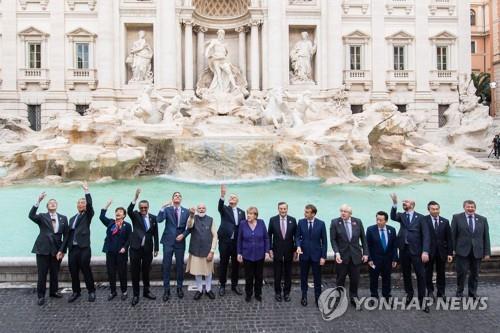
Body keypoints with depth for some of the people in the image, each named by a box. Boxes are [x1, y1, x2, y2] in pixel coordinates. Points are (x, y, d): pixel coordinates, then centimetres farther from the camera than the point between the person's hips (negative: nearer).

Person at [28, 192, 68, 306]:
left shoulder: (63, 218, 7)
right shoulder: (42, 217, 3)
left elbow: (66, 235, 5)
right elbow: (31, 215, -20)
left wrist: (62, 250, -3)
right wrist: (38, 201, -29)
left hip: (57, 250, 2)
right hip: (43, 249, -2)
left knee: (55, 273, 11)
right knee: (42, 274, 1)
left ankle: (53, 291, 28)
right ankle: (41, 296, 12)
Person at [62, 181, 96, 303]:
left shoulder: (88, 215, 4)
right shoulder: (72, 218, 20)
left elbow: (90, 204, -16)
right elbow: (69, 235, 18)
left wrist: (86, 190, -18)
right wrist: (63, 249, 14)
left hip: (84, 248, -5)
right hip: (72, 249, 5)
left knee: (86, 270, -1)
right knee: (73, 271, 7)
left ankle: (91, 291, 12)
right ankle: (76, 292, 21)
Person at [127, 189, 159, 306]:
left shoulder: (153, 218, 4)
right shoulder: (135, 216, -1)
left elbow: (155, 234, 7)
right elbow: (129, 210, -25)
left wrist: (156, 249, 5)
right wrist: (135, 198, -38)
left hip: (148, 249, 2)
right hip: (135, 248, -1)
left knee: (146, 271, 13)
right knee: (135, 272, 4)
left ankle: (146, 291, 28)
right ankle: (135, 295, 14)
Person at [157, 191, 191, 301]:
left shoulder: (186, 211, 5)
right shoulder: (167, 209, 0)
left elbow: (188, 227, 5)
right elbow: (159, 220, -16)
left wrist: (183, 235, -11)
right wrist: (163, 207, -25)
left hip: (180, 241, 2)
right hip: (168, 241, -1)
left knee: (180, 265, 9)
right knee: (166, 266, 1)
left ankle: (179, 288, 23)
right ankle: (166, 290, 11)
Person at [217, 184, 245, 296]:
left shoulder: (241, 212, 12)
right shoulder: (224, 209, 1)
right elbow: (220, 207, -23)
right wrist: (222, 195, -42)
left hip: (237, 242, 3)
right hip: (225, 241, -3)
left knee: (235, 264, 10)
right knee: (223, 263, 5)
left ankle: (234, 285, 24)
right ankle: (222, 285, 16)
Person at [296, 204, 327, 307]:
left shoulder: (321, 224, -7)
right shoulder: (301, 222, -4)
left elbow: (324, 241, -4)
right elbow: (298, 236, 4)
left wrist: (323, 256, -7)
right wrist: (298, 246, -17)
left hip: (316, 254, -1)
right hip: (304, 254, 1)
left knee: (317, 278, 6)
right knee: (303, 277, 12)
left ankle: (318, 298, 18)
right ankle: (304, 297, 26)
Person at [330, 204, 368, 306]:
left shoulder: (358, 221, -1)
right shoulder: (335, 222, -7)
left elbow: (363, 238, 5)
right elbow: (333, 239, -8)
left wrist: (365, 253, 2)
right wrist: (337, 253, -19)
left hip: (355, 255, 2)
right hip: (342, 255, -2)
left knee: (355, 278, 8)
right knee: (340, 279, 9)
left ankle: (353, 298, 26)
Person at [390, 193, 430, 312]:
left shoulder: (420, 217, 0)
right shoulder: (401, 216, 8)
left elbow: (425, 235, -6)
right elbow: (393, 217, -15)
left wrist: (425, 251, -16)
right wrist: (395, 203, -29)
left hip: (416, 250, -3)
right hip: (403, 249, 3)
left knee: (420, 275, -3)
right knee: (406, 274, 14)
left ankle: (422, 299, 8)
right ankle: (409, 293, 33)